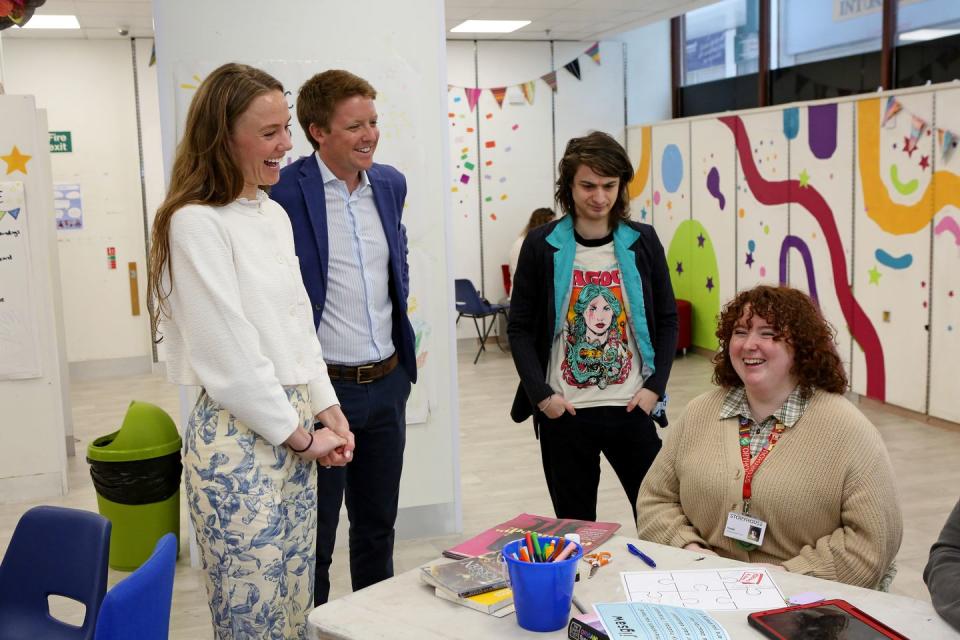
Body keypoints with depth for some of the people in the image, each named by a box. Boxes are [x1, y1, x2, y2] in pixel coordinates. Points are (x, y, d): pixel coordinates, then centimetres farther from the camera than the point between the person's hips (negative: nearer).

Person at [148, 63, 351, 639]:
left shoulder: (275, 214, 11)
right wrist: (301, 435, -9)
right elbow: (230, 357, -17)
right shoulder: (196, 223, -15)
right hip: (238, 439, -8)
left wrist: (329, 412, 7)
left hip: (297, 429, 8)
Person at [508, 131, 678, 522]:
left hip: (631, 407, 1)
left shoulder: (642, 242, 2)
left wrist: (654, 387, -4)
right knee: (573, 524, 9)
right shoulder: (541, 245, -2)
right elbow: (520, 328, 0)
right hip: (563, 412, -1)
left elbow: (667, 320, 7)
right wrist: (541, 394, -9)